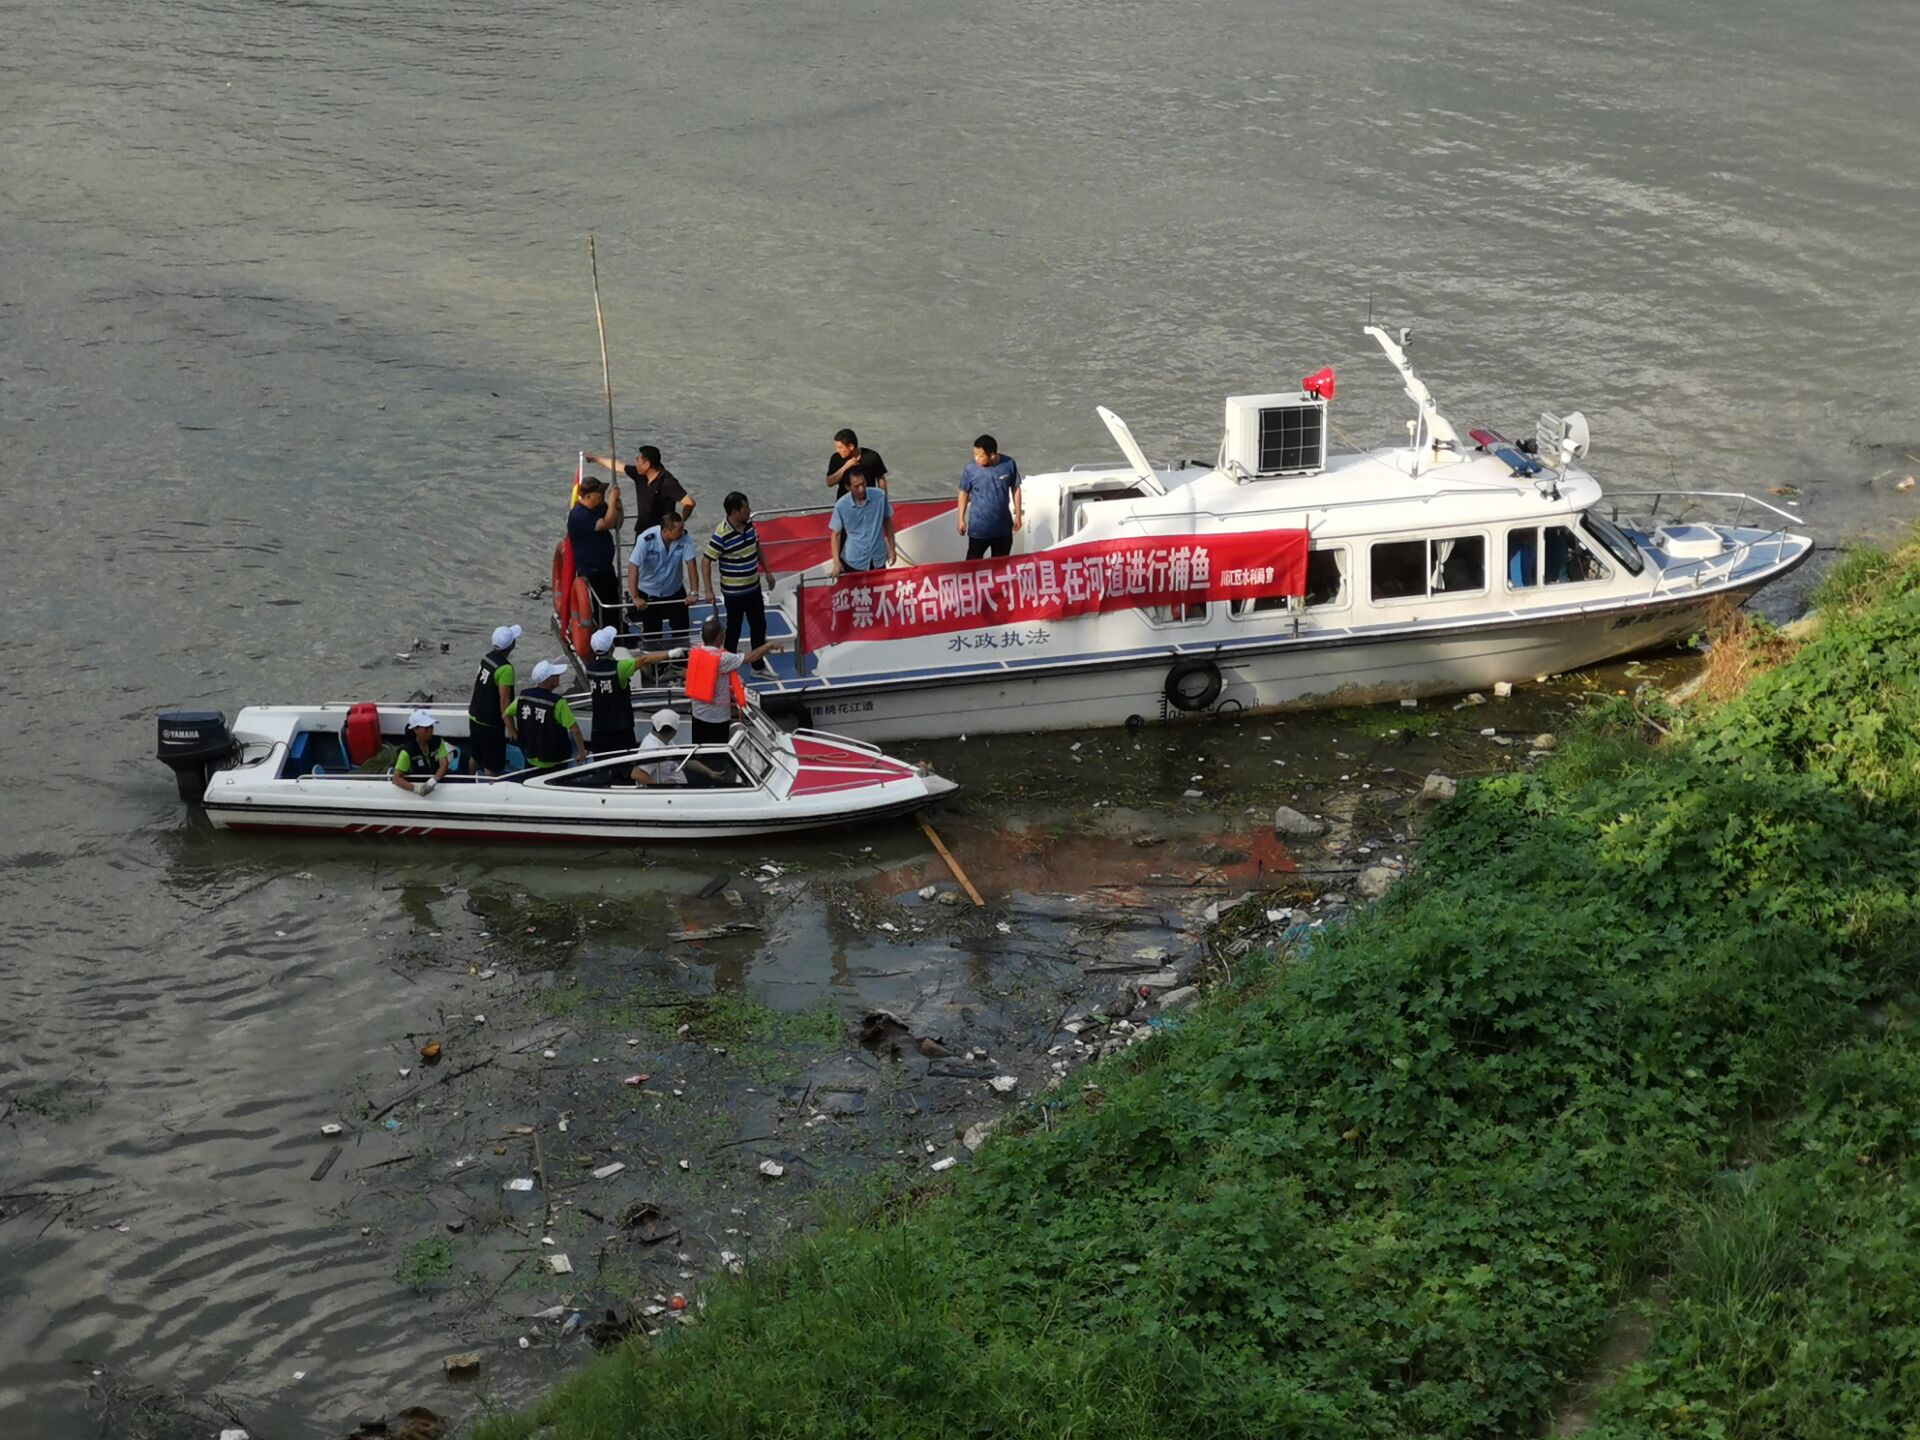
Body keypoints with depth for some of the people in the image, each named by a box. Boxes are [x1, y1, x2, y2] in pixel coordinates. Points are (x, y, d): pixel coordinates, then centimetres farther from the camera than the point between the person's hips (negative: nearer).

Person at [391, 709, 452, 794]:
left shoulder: (437, 741, -8)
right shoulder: (408, 751, -20)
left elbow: (444, 765, -16)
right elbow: (396, 778, -22)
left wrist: (433, 780, -38)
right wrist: (415, 788, -41)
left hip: (437, 783, 2)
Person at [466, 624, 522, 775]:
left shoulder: (486, 657, -1)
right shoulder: (505, 669, -25)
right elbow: (504, 700, -25)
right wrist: (511, 729, -19)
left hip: (474, 716, 8)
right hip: (490, 723, -8)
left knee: (476, 756, 25)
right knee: (492, 765, 4)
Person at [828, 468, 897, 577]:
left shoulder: (880, 496, -13)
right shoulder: (841, 506, -17)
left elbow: (887, 521, 2)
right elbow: (836, 534, -8)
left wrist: (891, 548, 5)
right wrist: (836, 562, -15)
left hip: (878, 558, 2)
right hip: (854, 560, -2)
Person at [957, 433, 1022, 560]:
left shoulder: (1009, 464, -12)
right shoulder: (971, 468, -16)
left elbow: (1015, 489, 2)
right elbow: (964, 493, -2)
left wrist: (1018, 515, 5)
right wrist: (961, 519, 1)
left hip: (1003, 525, 2)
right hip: (978, 526, -2)